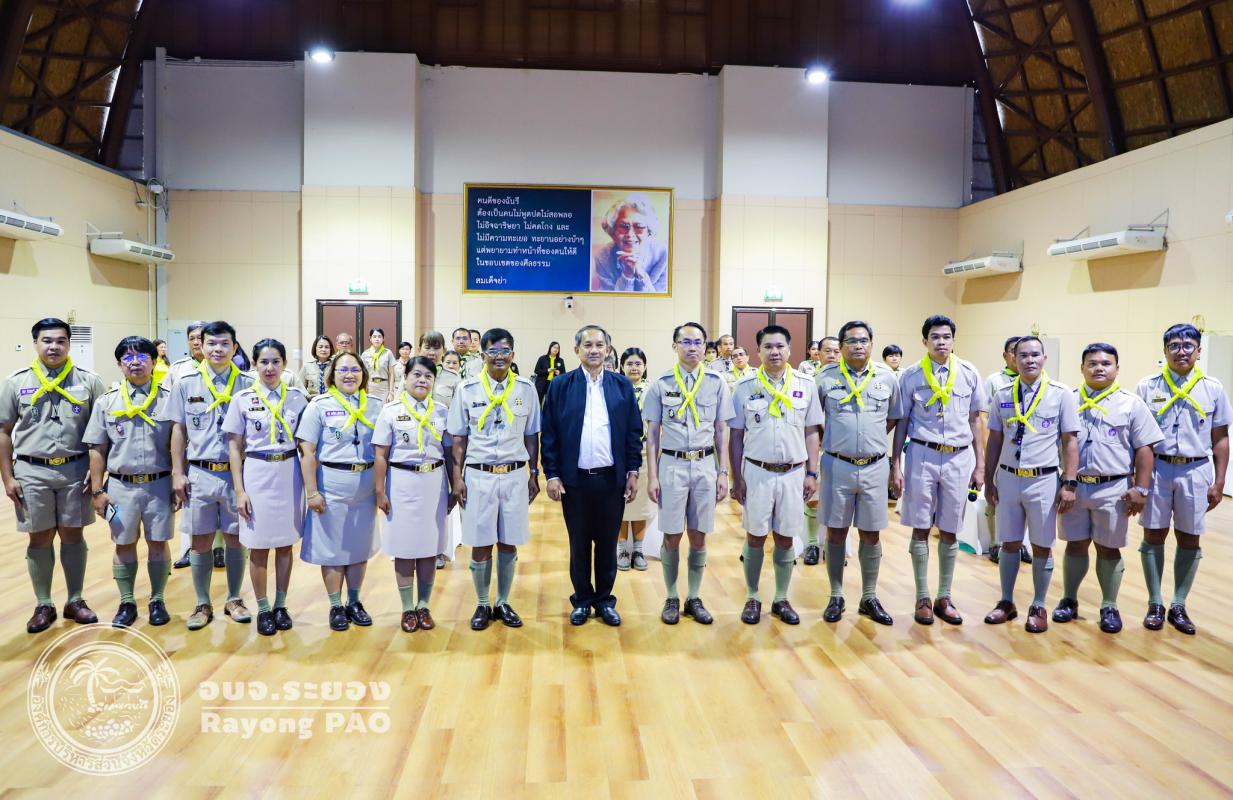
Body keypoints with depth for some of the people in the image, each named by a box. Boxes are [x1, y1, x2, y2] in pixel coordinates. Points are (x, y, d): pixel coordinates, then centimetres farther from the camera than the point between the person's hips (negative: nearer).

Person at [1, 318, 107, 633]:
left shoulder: (89, 381, 0)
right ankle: (44, 605, 20)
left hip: (76, 470, 0)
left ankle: (75, 601, 21)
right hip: (32, 472, 0)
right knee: (40, 538, 8)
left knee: (72, 536, 9)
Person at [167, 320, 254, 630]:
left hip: (236, 473, 0)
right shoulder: (185, 385, 2)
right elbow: (179, 431, 6)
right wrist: (177, 474, 1)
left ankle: (234, 600, 24)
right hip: (199, 474, 1)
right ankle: (203, 605, 21)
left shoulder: (247, 385, 0)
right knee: (201, 541, 7)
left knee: (235, 538, 8)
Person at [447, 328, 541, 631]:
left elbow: (531, 435, 8)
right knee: (480, 545, 5)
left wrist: (534, 475, 7)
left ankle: (503, 603, 25)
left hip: (515, 475, 1)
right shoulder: (467, 389, -1)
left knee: (508, 544, 8)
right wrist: (457, 478, -2)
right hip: (478, 475, -1)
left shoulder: (526, 389, 2)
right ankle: (482, 605, 21)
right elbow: (459, 437, 3)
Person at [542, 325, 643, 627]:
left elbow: (634, 431, 6)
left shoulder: (622, 385, 4)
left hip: (612, 478, 1)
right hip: (574, 480, -1)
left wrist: (633, 471, 2)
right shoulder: (560, 385, -1)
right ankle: (582, 600, 26)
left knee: (607, 543, 11)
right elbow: (549, 434, -1)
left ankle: (605, 600, 26)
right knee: (579, 544, 11)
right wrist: (552, 475, -5)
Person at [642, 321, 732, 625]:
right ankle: (672, 598, 19)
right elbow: (652, 433, 2)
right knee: (672, 536, 4)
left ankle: (694, 598, 21)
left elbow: (722, 431, 7)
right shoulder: (661, 383, -1)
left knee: (699, 535, 8)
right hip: (672, 464, -1)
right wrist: (652, 476, -2)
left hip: (705, 465, 1)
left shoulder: (717, 383, 3)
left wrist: (723, 472, 2)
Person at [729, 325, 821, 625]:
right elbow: (736, 435, 2)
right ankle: (752, 598, 20)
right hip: (757, 472, -1)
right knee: (755, 536, 6)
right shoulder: (744, 386, -2)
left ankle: (781, 599, 22)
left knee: (785, 538, 9)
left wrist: (812, 473, 3)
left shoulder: (806, 385, 3)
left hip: (794, 473, 1)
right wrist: (736, 477, -1)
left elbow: (811, 432, 7)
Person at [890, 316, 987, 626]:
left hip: (959, 457, 1)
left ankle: (944, 597, 21)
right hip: (922, 455, -1)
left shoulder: (969, 374, 2)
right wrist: (895, 465, -1)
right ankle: (923, 598, 15)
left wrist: (980, 465, 6)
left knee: (949, 531, 9)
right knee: (920, 529, 5)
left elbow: (975, 421, 8)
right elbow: (901, 422, 2)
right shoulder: (911, 376, -2)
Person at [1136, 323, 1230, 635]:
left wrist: (1219, 482, 1)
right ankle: (1155, 604, 15)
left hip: (1196, 472, 1)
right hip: (1156, 469, -1)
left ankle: (1179, 606, 19)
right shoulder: (1146, 387, 0)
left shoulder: (1213, 389, 3)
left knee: (1189, 540, 7)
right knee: (1153, 536, 3)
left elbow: (1220, 438, 5)